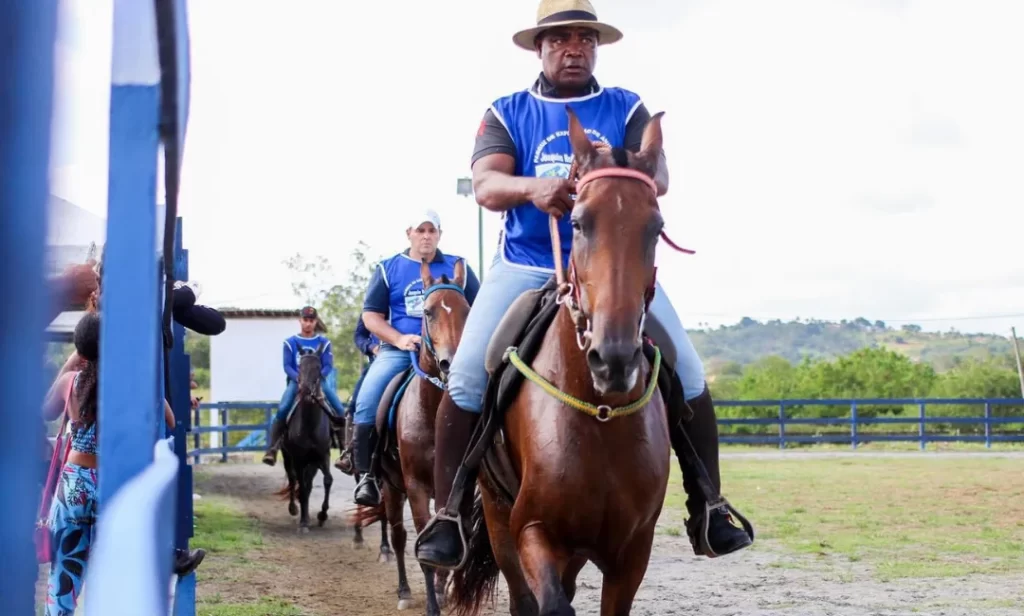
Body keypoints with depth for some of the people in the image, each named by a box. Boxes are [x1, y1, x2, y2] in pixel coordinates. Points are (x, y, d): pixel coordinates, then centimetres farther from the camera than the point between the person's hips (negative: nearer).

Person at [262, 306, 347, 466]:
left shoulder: (324, 342, 6)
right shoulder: (290, 343, 5)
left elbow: (328, 366, -1)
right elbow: (287, 366, -2)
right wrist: (298, 378, -21)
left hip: (319, 381, 1)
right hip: (296, 382, -1)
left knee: (340, 409, -16)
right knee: (282, 410, -23)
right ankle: (272, 449, -20)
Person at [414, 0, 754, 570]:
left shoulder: (628, 109, 7)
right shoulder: (506, 114, 6)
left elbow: (658, 176, -10)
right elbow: (486, 186, -11)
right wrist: (532, 188, -35)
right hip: (525, 268, -1)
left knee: (689, 376, -7)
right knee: (466, 379, -16)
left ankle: (707, 510, 8)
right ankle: (449, 515, -5)